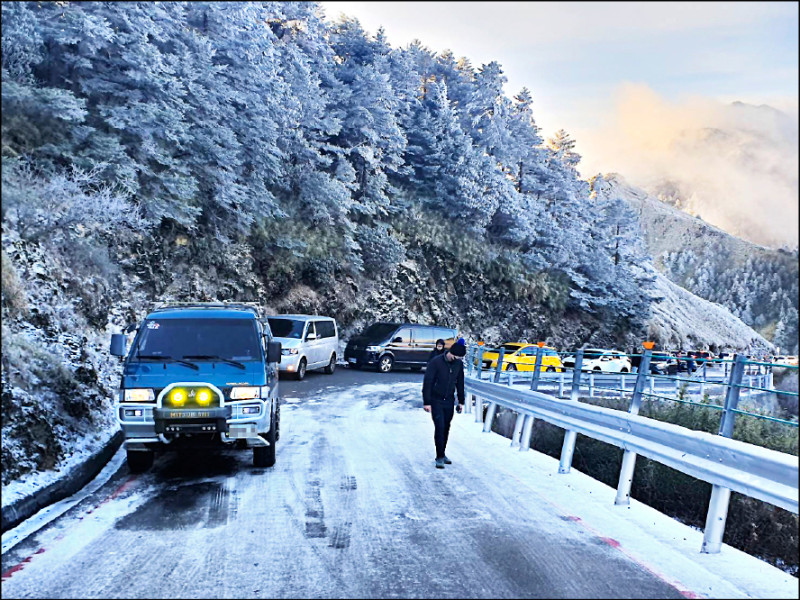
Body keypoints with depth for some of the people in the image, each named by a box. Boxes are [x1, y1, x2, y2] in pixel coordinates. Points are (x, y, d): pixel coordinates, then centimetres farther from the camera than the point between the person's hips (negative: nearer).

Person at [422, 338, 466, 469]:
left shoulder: (458, 364, 1)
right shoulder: (435, 362, -16)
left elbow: (460, 383, 13)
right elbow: (427, 382, -14)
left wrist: (461, 401, 13)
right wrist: (426, 402, -15)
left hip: (449, 401, 5)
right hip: (436, 401, -5)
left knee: (446, 428, 9)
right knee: (439, 427, -10)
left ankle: (442, 454, 22)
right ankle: (440, 457, -4)